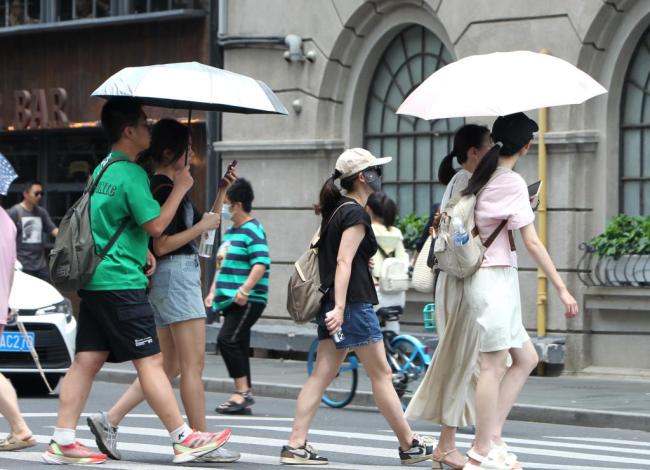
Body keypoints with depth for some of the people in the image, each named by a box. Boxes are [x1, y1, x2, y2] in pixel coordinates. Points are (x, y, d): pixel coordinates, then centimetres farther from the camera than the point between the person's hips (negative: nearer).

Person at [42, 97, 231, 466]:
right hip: (121, 282, -9)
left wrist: (141, 249, 18)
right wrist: (180, 187, -5)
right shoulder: (131, 174, -13)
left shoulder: (102, 169, 16)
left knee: (87, 360, 6)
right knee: (150, 360, -6)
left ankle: (63, 442, 4)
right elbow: (156, 225, -14)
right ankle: (184, 440, -2)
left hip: (94, 280, 9)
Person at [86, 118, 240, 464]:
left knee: (169, 364, 12)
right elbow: (162, 245, -19)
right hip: (176, 274, -10)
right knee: (193, 364, -6)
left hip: (164, 280, 10)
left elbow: (202, 222, 25)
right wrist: (203, 226, -12)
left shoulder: (168, 186, 17)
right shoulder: (165, 189, -14)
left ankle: (109, 419, 6)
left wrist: (223, 191, 14)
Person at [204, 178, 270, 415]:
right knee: (238, 346, 9)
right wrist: (214, 292, 20)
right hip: (230, 299, 10)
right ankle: (244, 396, 12)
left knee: (227, 340, -19)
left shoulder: (252, 231, -10)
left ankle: (242, 391, -15)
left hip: (248, 300, -10)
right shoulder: (230, 232, 18)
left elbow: (261, 264, -21)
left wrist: (245, 289, -30)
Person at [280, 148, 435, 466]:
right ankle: (409, 445, 8)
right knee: (381, 375, 0)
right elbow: (344, 262, -20)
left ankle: (295, 446, 0)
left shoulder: (336, 209, 16)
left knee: (321, 375, 5)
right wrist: (340, 307, -25)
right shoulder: (356, 213, -12)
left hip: (333, 302, 9)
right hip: (353, 303, -9)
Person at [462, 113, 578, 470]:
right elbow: (531, 242, -14)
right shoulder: (512, 183, -12)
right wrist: (561, 287, -11)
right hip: (495, 278, -9)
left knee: (525, 359, 13)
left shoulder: (481, 178, 11)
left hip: (491, 280, 9)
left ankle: (491, 437, 12)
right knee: (494, 365, -4)